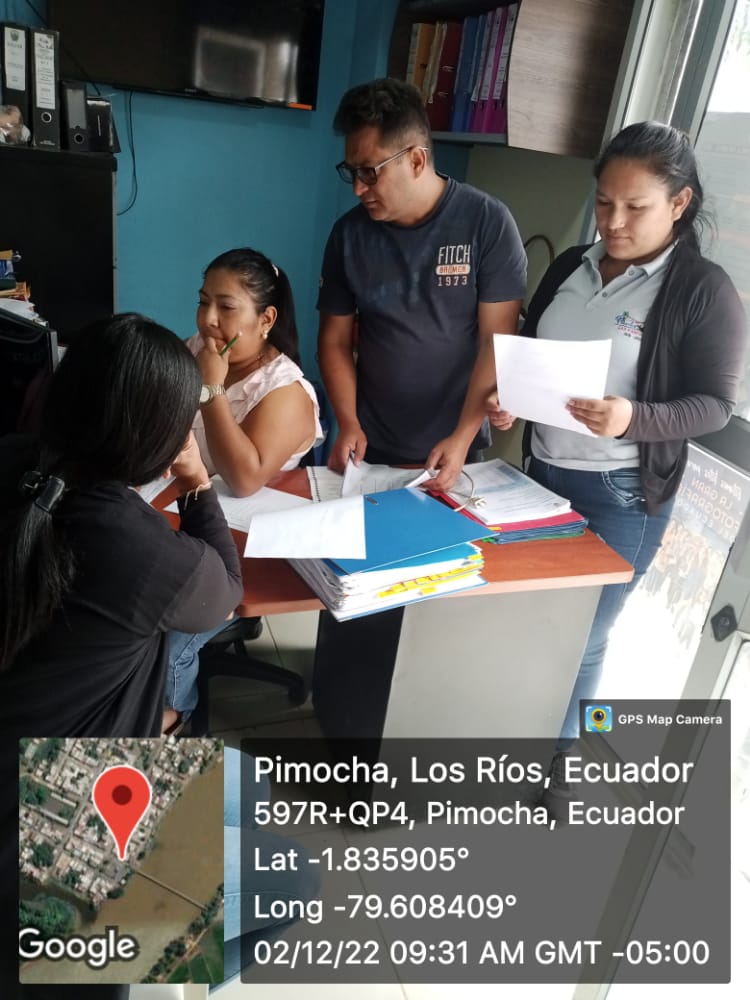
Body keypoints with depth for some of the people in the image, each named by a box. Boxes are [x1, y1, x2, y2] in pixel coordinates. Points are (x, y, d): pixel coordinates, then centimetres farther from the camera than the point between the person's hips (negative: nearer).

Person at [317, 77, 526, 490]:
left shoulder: (487, 222, -10)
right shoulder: (349, 233, -2)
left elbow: (497, 339, -11)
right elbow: (335, 338, 3)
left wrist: (462, 437, -18)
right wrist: (348, 424, -10)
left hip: (454, 449, -2)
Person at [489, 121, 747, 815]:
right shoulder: (571, 267, 6)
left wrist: (633, 419, -30)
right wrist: (504, 397, -8)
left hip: (621, 495, -5)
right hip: (539, 469, 5)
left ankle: (560, 751, 32)